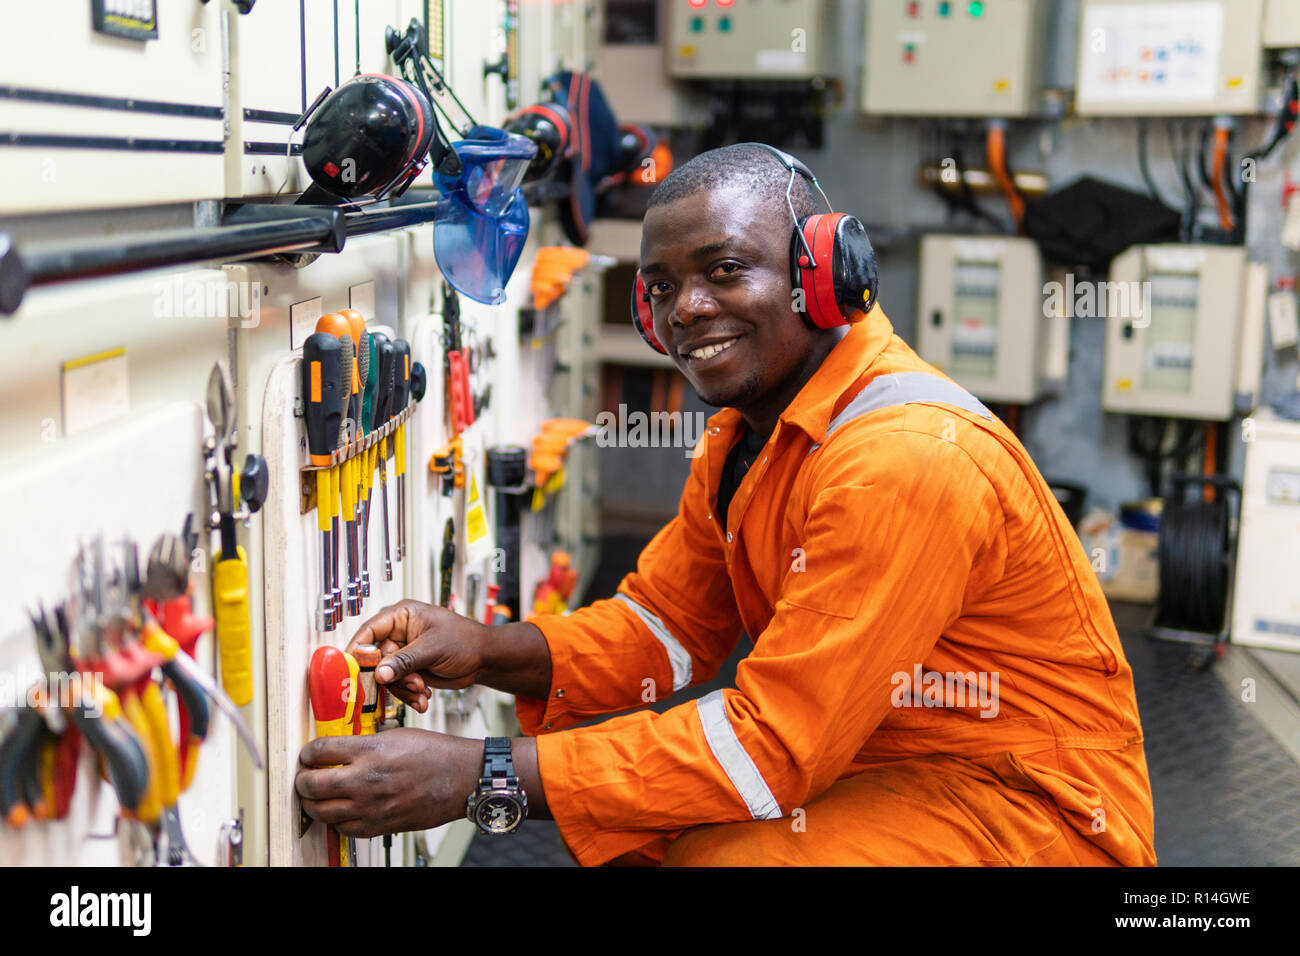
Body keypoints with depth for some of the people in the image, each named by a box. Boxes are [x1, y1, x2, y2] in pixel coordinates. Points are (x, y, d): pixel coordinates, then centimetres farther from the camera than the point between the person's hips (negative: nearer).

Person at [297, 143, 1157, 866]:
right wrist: (488, 653, -13)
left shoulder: (908, 459, -28)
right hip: (866, 760, 8)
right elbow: (668, 621, 6)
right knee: (625, 824, 0)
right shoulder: (749, 429, 3)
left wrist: (478, 781, -28)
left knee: (709, 853, -24)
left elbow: (777, 745, -28)